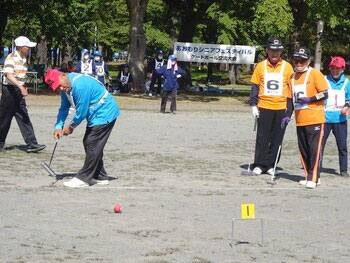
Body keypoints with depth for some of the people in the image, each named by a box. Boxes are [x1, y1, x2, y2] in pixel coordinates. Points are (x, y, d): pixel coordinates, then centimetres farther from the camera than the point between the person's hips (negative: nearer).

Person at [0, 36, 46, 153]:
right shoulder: (11, 58, -16)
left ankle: (31, 144, 0)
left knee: (24, 119, 3)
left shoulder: (23, 59, 11)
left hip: (19, 91, 8)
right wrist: (21, 87, -39)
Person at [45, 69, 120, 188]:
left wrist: (71, 126, -9)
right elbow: (64, 108, 12)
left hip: (105, 114, -10)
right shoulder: (66, 87, 1)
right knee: (88, 143, 12)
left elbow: (81, 111, -24)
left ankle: (83, 179, -9)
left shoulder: (80, 85, -30)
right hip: (94, 115, 10)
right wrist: (58, 127, 0)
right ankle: (100, 177, 20)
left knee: (92, 145, -12)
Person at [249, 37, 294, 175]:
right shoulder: (261, 66, 4)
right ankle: (259, 165, 6)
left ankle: (271, 165, 12)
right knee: (262, 138, 0)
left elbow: (291, 89, 5)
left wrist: (289, 110, 0)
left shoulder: (287, 67, 3)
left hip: (281, 108, 0)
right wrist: (253, 105, -1)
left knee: (276, 139, 4)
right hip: (264, 107, 0)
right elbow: (255, 86, 7)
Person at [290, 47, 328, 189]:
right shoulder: (293, 77, 15)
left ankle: (314, 178, -8)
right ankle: (308, 176, 18)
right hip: (300, 120, 6)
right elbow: (291, 98, 22)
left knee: (315, 148, -8)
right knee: (303, 149, 9)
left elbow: (325, 94, -8)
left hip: (315, 119, -6)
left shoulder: (315, 74, -4)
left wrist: (309, 99, -19)